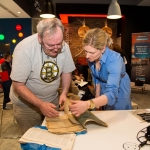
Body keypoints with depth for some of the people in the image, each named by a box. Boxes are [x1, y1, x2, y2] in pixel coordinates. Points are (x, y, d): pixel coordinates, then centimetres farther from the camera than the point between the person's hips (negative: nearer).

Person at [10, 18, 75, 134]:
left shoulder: (64, 46, -16)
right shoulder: (24, 49, -27)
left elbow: (67, 72, -1)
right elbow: (18, 86, -22)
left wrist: (64, 93, -16)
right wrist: (41, 104, -30)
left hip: (52, 100, 4)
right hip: (26, 103, -3)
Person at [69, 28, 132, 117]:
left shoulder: (114, 59, -39)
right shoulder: (91, 58, -21)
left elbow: (112, 93, -49)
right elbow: (96, 78, -1)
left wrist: (87, 104, -64)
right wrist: (97, 97, 2)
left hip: (119, 91, -5)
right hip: (104, 90, 5)